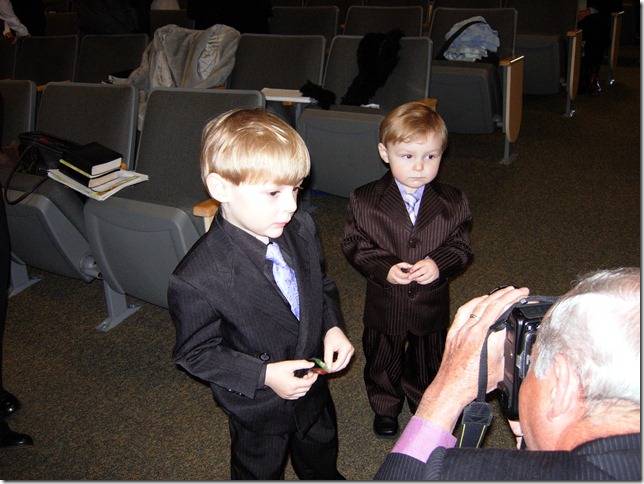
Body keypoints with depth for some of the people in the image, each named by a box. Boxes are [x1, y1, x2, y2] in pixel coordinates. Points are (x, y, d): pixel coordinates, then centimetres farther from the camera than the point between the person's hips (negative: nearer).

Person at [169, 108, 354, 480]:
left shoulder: (302, 229, -17)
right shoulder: (196, 280, -35)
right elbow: (195, 353, -21)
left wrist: (333, 327, -16)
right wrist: (263, 375, -28)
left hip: (313, 384, 5)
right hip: (259, 409, -5)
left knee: (322, 459, 34)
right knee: (260, 471, 27)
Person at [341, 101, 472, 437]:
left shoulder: (452, 202, -11)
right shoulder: (365, 201, -15)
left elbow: (460, 246, -5)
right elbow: (354, 244, -9)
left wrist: (439, 264, -25)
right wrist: (384, 268, -25)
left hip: (431, 306, 1)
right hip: (385, 305, 0)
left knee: (429, 364, 22)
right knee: (383, 362, 22)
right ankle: (385, 408, 49)